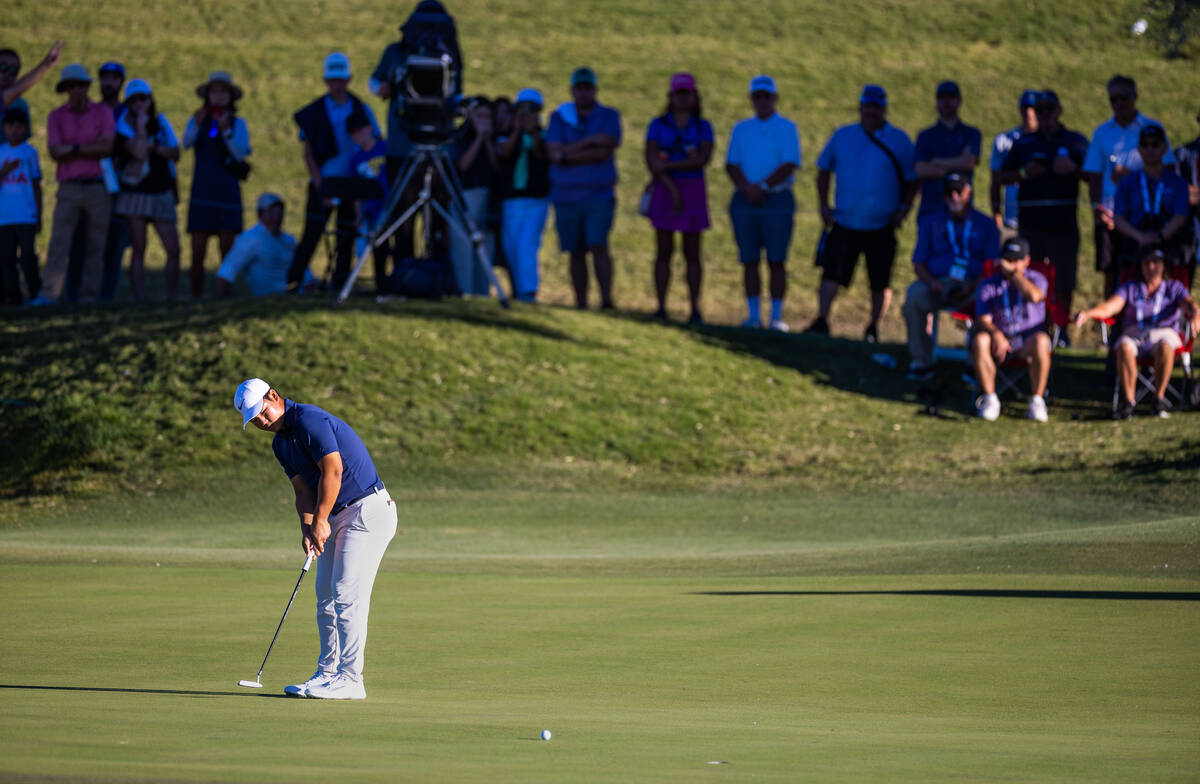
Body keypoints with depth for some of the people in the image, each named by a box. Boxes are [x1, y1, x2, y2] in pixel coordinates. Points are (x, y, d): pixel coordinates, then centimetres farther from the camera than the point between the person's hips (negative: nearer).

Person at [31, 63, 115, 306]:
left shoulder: (102, 113, 5)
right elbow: (55, 152, -5)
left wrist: (74, 149, -8)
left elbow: (108, 148, -7)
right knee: (59, 241, -11)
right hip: (69, 188, 0)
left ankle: (88, 297, 0)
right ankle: (48, 294, -18)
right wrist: (92, 150, -8)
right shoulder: (56, 116, 7)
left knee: (96, 245, -1)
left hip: (98, 187, 0)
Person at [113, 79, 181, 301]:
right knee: (139, 250, -4)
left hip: (162, 193, 4)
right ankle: (139, 299, -3)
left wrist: (154, 147, -8)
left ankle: (173, 297, 2)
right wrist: (141, 126, -11)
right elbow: (139, 153, -18)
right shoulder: (123, 126, -2)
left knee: (173, 250, -4)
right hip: (135, 192, -4)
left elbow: (175, 154, 6)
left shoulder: (161, 122, 12)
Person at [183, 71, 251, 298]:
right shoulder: (197, 120, 9)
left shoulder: (238, 123, 7)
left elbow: (240, 153, -7)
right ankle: (196, 297, 1)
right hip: (202, 191, 0)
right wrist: (197, 125, -28)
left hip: (227, 192, 0)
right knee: (198, 252, -5)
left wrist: (226, 131, -21)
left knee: (227, 250, -4)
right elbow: (186, 143, -10)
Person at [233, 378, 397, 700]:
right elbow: (303, 489, 11)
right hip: (337, 517, 10)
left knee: (347, 594, -13)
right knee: (326, 597, 10)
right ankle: (327, 674, 15)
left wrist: (320, 522, -15)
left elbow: (332, 471, -22)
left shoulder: (309, 420, -17)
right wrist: (307, 528, -7)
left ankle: (350, 679, -13)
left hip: (367, 511, -10)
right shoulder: (281, 443, 13)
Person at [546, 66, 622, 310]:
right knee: (576, 252, 4)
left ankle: (606, 299, -21)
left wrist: (568, 156, -10)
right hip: (566, 196, 2)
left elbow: (605, 152, -10)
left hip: (599, 196, -2)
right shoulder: (559, 117, 8)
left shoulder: (609, 116, 5)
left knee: (599, 246, -17)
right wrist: (590, 141, -12)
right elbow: (554, 153, -6)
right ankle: (581, 304, 9)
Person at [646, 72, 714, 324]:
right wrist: (672, 189, -13)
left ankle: (695, 309, -1)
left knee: (692, 253, 0)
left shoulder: (703, 127, 6)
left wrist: (668, 165, -13)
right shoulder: (658, 125, 6)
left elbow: (703, 159, -8)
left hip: (693, 190, 0)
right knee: (663, 251, 0)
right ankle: (661, 307, 2)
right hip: (665, 189, 0)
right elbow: (651, 160, -4)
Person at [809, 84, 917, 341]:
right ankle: (821, 321, -9)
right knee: (832, 273, -11)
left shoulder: (899, 141, 3)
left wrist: (903, 209, -5)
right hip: (845, 224, 1)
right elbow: (824, 171, 16)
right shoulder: (842, 136, 8)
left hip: (881, 228, -1)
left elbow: (913, 179, 9)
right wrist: (824, 206, 5)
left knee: (880, 283, 3)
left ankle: (873, 328, 17)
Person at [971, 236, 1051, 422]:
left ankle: (1037, 401, -27)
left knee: (1041, 341, -36)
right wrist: (996, 334, -28)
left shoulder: (1036, 279, 5)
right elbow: (982, 320, -6)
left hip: (1027, 342, -1)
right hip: (1000, 338, 1)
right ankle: (990, 399, -23)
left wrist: (1013, 272, -13)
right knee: (979, 340, -32)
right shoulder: (988, 285, 7)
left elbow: (1034, 296, -22)